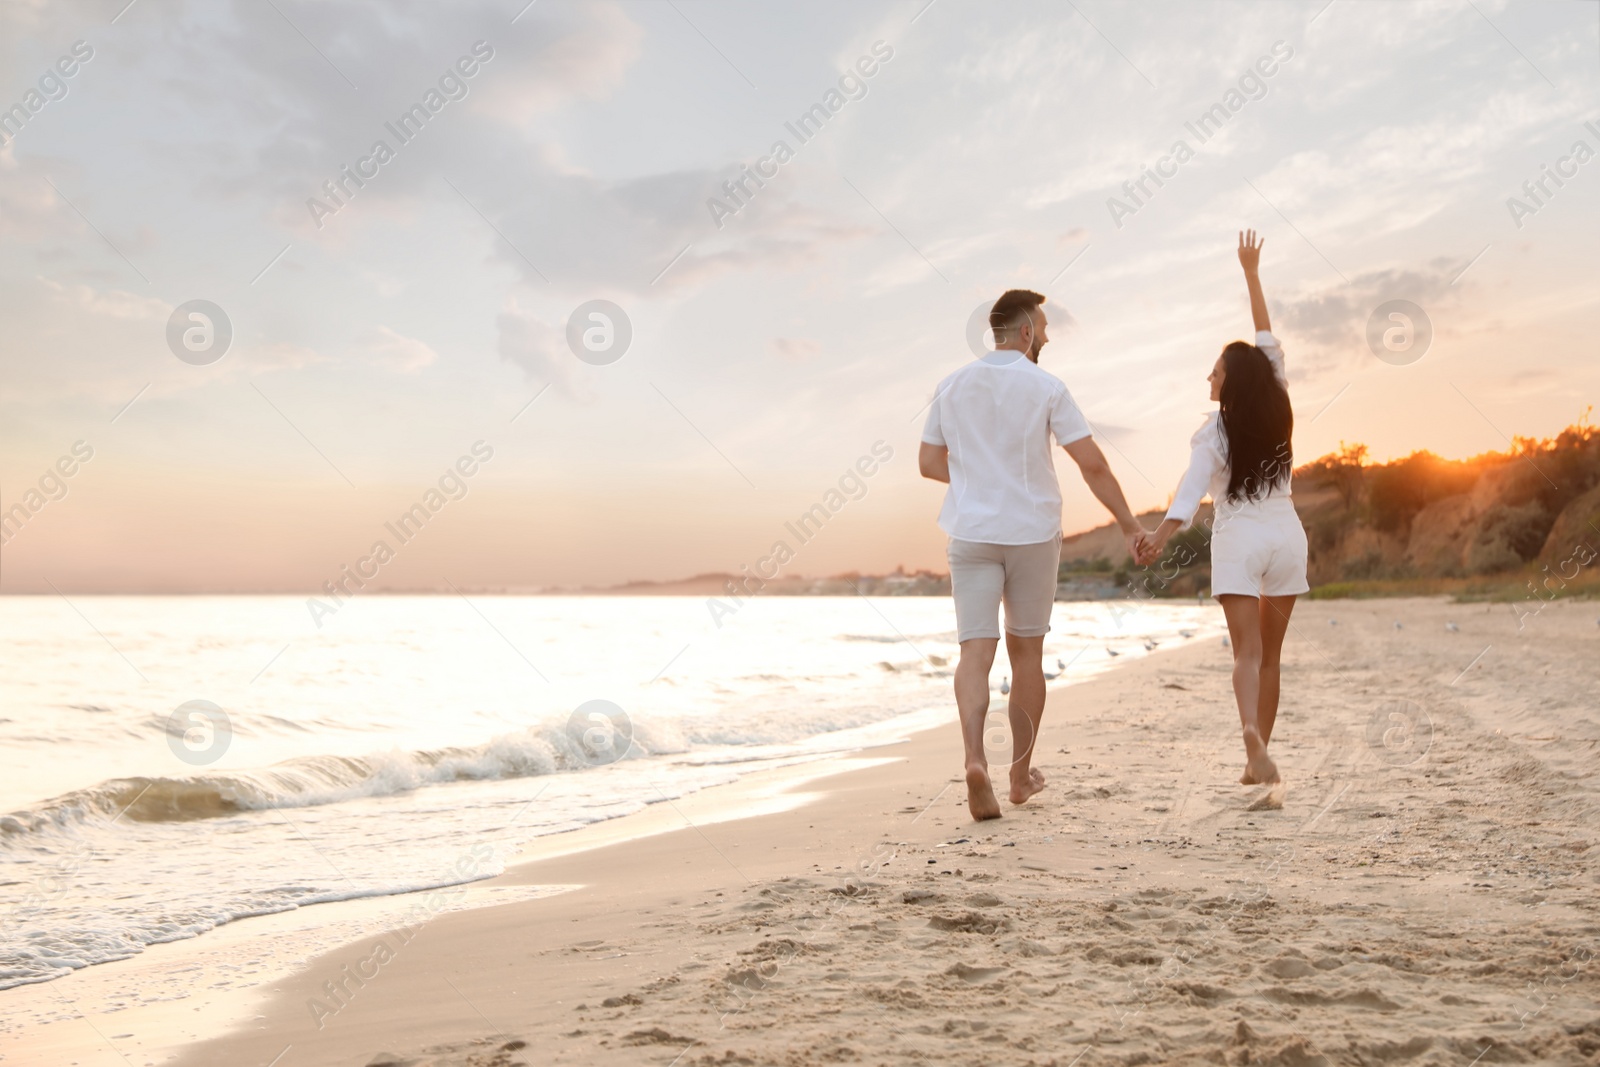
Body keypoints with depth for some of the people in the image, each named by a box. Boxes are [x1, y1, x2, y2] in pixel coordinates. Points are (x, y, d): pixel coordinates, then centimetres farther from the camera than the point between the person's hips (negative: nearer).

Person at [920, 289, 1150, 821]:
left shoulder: (952, 386, 6)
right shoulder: (1046, 388, -5)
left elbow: (929, 463, 10)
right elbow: (1092, 464, -9)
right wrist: (1130, 524, -1)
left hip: (972, 533, 2)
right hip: (1033, 533, -2)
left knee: (975, 651, -3)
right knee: (1026, 651, 12)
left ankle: (975, 758, -26)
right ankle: (1021, 773, 23)